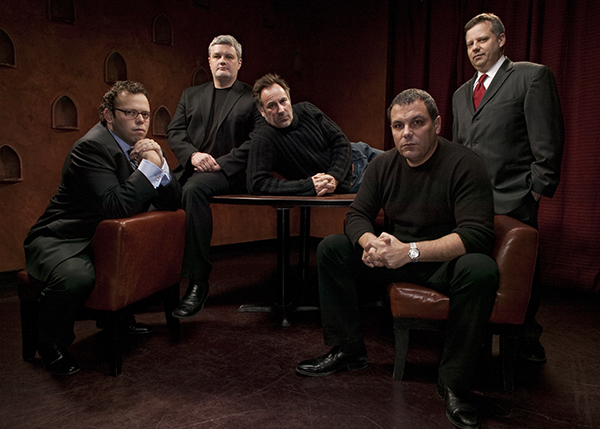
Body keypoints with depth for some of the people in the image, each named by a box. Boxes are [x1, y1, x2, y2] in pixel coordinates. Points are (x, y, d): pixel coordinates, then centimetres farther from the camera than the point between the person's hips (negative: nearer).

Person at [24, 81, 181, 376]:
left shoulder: (142, 145, 4)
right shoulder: (92, 147, -21)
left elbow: (171, 203, 0)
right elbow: (115, 206, -33)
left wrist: (159, 163, -16)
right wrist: (150, 167, -28)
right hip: (61, 241, -8)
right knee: (75, 277, -36)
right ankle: (52, 346, -3)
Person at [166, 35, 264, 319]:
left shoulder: (253, 98, 11)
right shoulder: (191, 95, 25)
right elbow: (174, 132, 13)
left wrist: (221, 163, -13)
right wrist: (192, 154, -8)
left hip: (229, 173, -4)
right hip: (190, 168, 5)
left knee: (194, 188, -36)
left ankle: (198, 282, -30)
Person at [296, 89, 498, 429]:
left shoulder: (464, 165, -17)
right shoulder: (383, 165, 0)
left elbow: (477, 234, -27)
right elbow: (357, 215, -1)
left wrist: (411, 251, -38)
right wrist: (371, 242, -26)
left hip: (446, 261, -5)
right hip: (396, 257, 5)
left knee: (480, 270, -37)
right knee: (331, 248, -7)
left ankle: (454, 383, -20)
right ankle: (348, 350, 1)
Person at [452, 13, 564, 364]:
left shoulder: (532, 76, 0)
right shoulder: (461, 93, 20)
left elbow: (548, 141, -6)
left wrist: (538, 190, -10)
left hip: (512, 200, -5)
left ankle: (528, 339, 23)